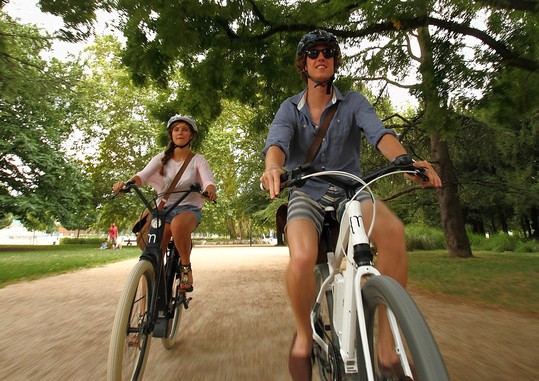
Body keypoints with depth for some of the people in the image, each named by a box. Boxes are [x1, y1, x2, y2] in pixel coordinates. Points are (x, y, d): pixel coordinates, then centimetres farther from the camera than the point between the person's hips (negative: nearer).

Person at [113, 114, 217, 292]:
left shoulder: (198, 160, 2)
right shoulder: (162, 158, 7)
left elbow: (208, 181, -14)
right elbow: (143, 175, -7)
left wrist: (210, 189, -39)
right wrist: (127, 183, -30)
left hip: (189, 209, -2)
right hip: (164, 209, 2)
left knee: (178, 224, -39)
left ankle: (186, 266, -15)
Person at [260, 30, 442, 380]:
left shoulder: (353, 102, 7)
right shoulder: (290, 108, 5)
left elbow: (379, 132, -12)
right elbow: (276, 142, -15)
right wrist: (274, 167, -39)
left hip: (351, 191, 1)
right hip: (307, 193, -1)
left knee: (393, 229, -32)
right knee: (303, 257, -32)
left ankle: (386, 335, -11)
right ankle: (304, 335, 1)